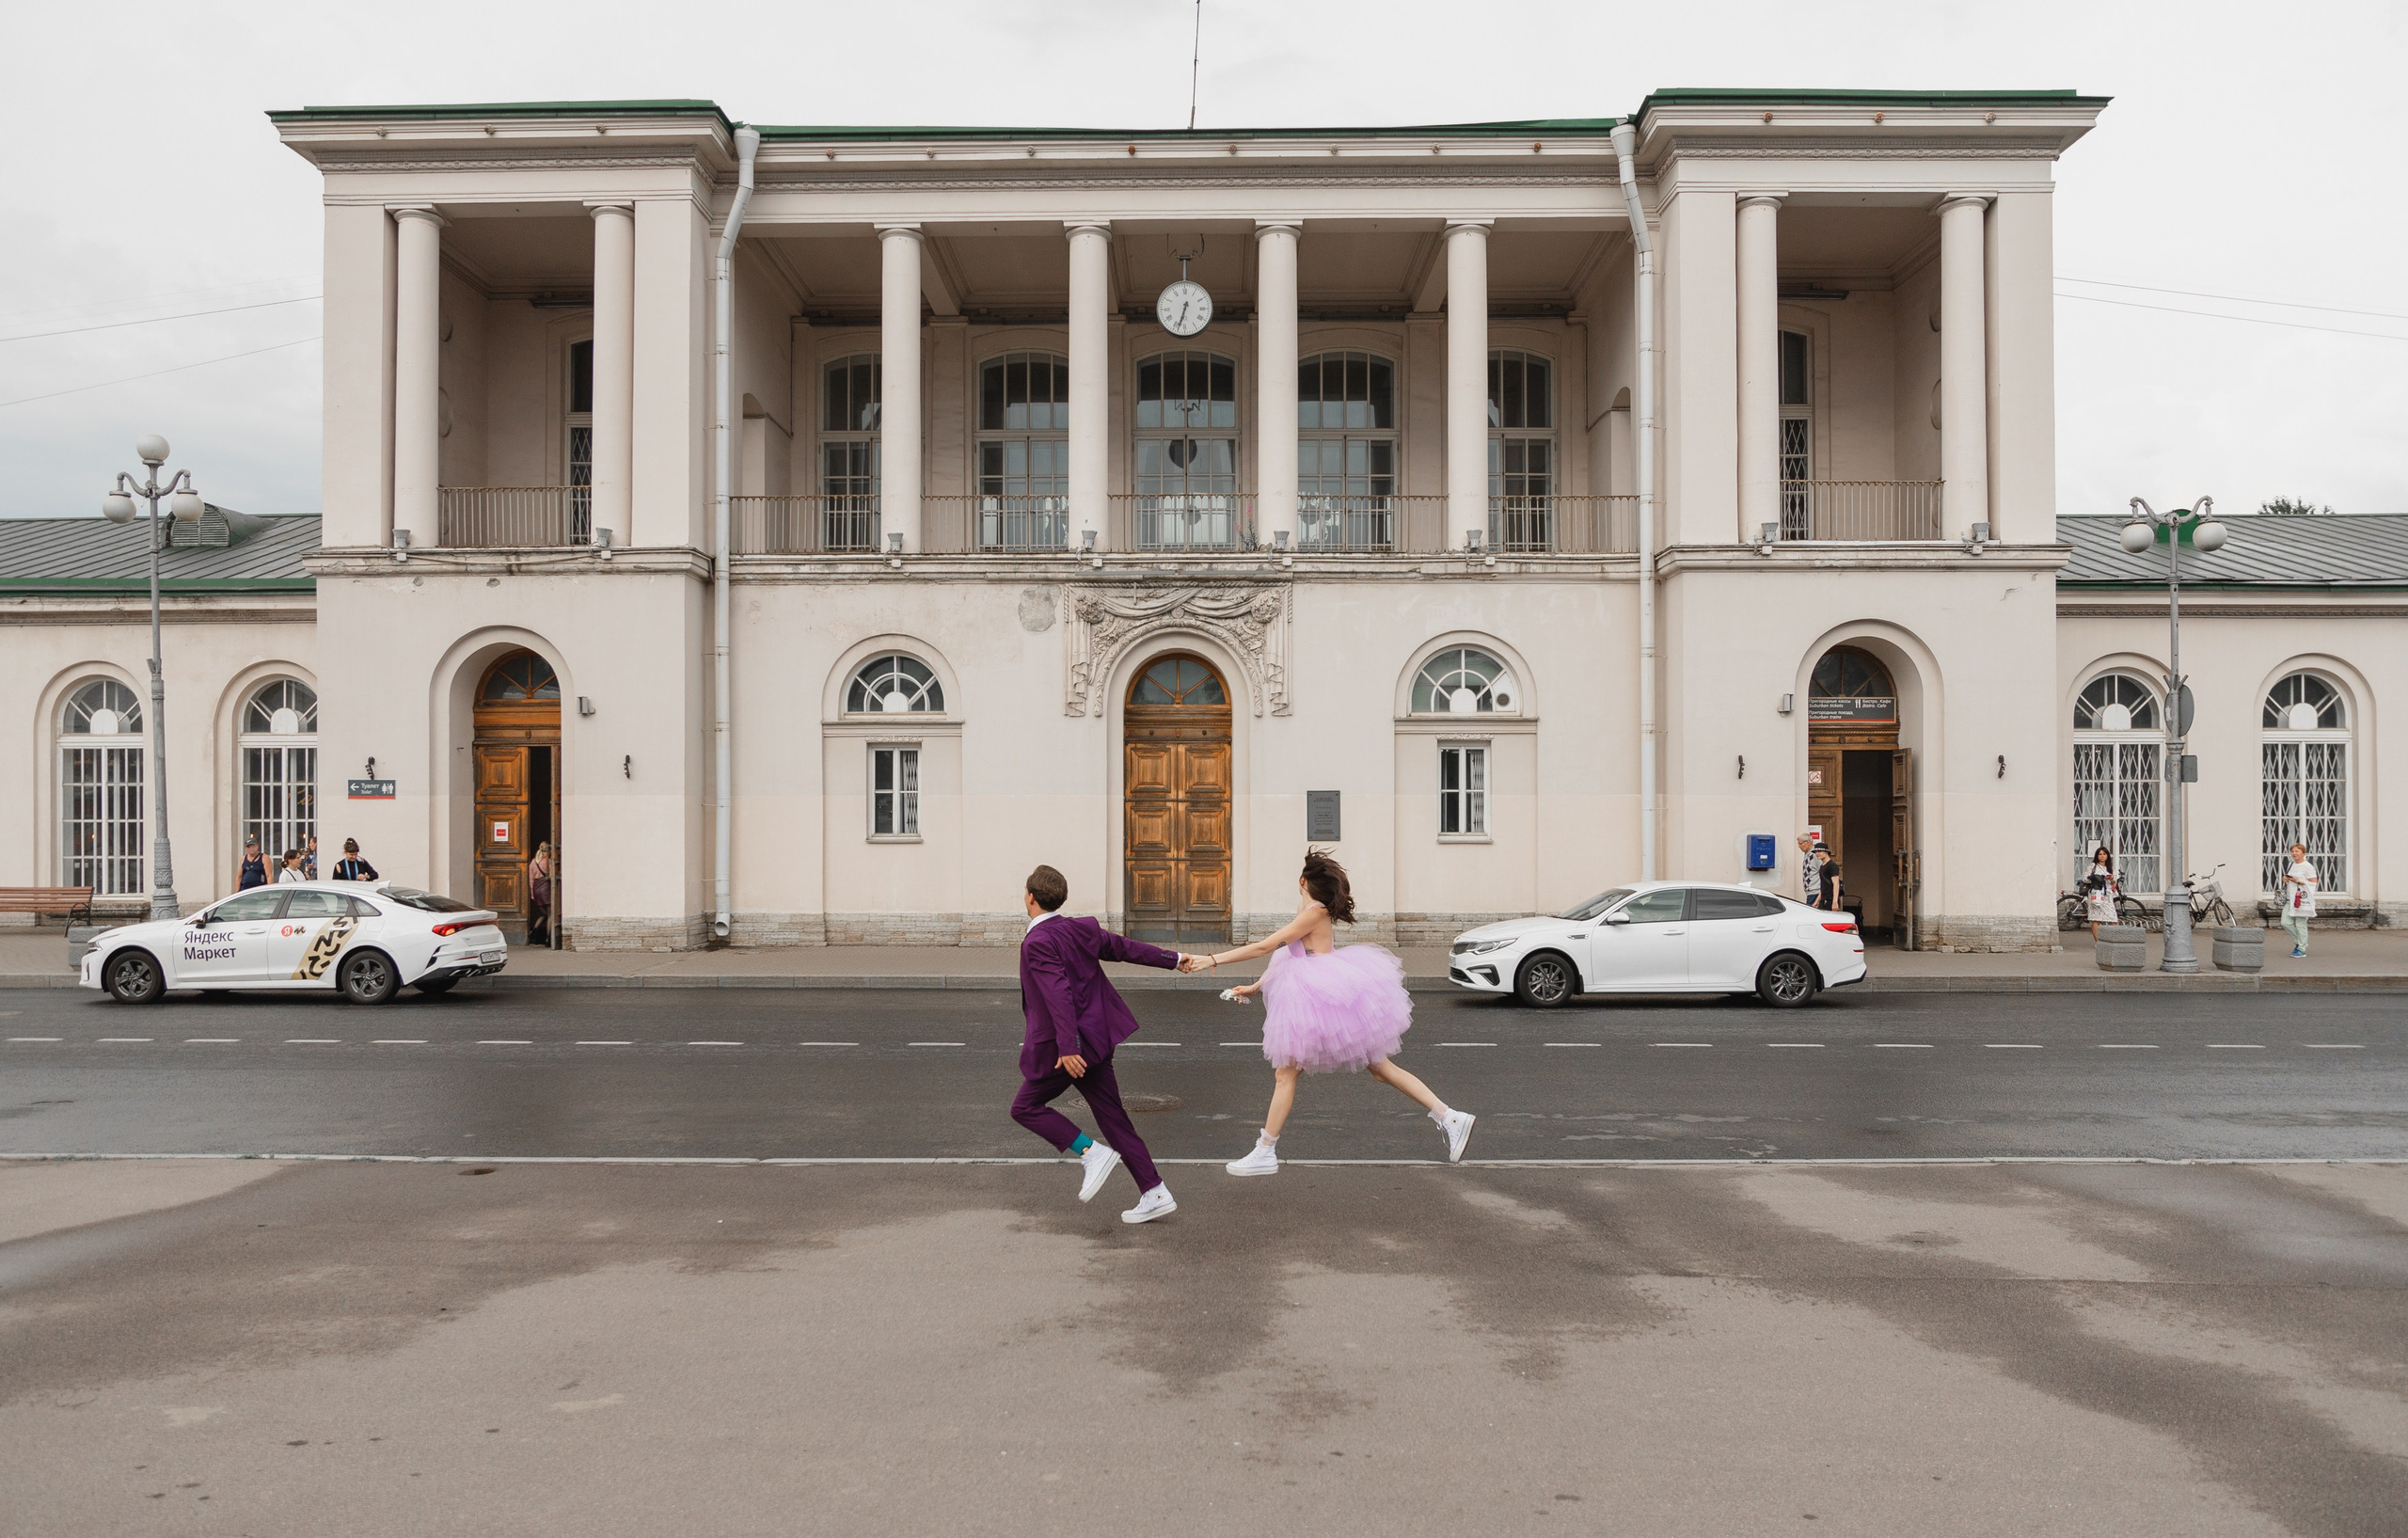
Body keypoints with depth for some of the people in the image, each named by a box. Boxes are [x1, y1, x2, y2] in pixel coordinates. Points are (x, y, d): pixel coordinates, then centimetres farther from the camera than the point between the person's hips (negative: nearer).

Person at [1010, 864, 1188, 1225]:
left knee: (1025, 1107, 7)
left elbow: (1059, 994, -26)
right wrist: (1172, 958, 29)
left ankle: (1092, 1153, -3)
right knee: (1112, 1117, 10)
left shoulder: (1037, 942, -17)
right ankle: (1155, 1194, 9)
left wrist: (1067, 1047, -29)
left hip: (1065, 1048, -8)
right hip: (1097, 1039, 8)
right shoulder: (1082, 929, 7)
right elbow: (1125, 947, 16)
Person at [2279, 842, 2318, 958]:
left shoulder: (2308, 866, -7)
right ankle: (2299, 942, 20)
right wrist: (2285, 879, 6)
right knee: (2286, 923, 1)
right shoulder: (2292, 865, 16)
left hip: (2302, 899, -7)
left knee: (2300, 924, -4)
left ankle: (2302, 949, 5)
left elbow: (2313, 883, -11)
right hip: (2290, 899, 7)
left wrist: (2298, 881, -18)